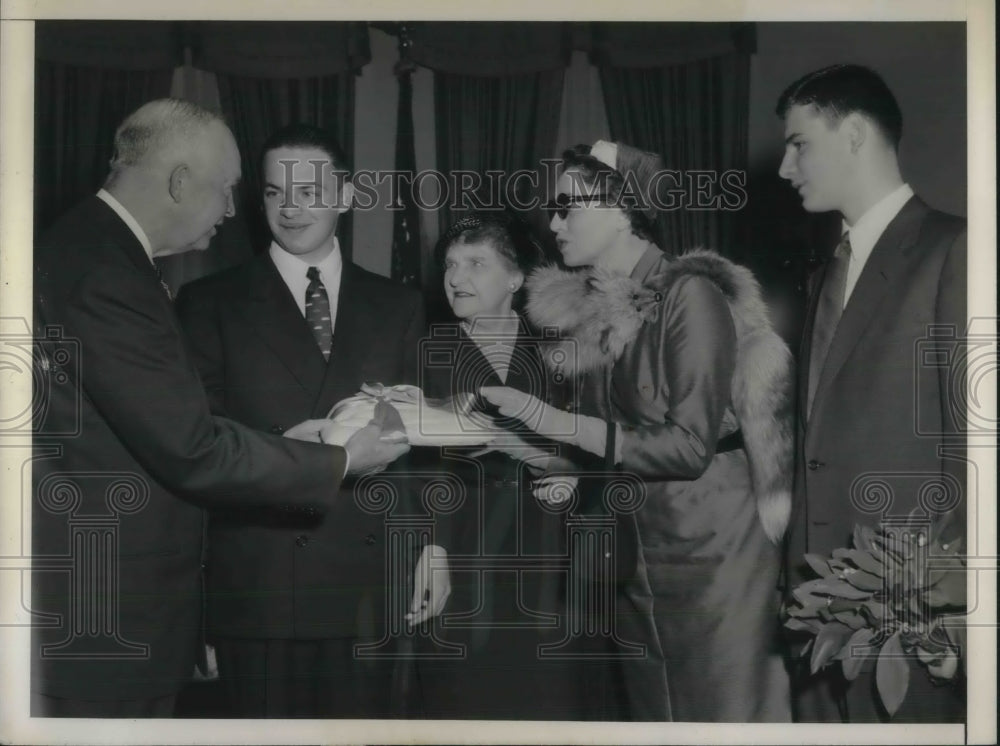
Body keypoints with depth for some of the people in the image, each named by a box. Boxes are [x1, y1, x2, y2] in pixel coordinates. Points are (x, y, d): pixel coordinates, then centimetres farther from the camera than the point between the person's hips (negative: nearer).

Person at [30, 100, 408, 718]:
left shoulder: (89, 251, 10)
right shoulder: (102, 278, -22)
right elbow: (190, 450, -22)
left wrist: (281, 444, 5)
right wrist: (337, 461, -11)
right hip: (106, 620, -10)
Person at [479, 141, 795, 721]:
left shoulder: (689, 293, -12)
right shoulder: (594, 310, 7)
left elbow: (689, 446, -18)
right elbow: (610, 443, 11)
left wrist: (552, 421, -18)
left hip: (710, 553, -6)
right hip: (633, 559, 7)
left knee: (724, 716, 1)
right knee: (651, 716, 13)